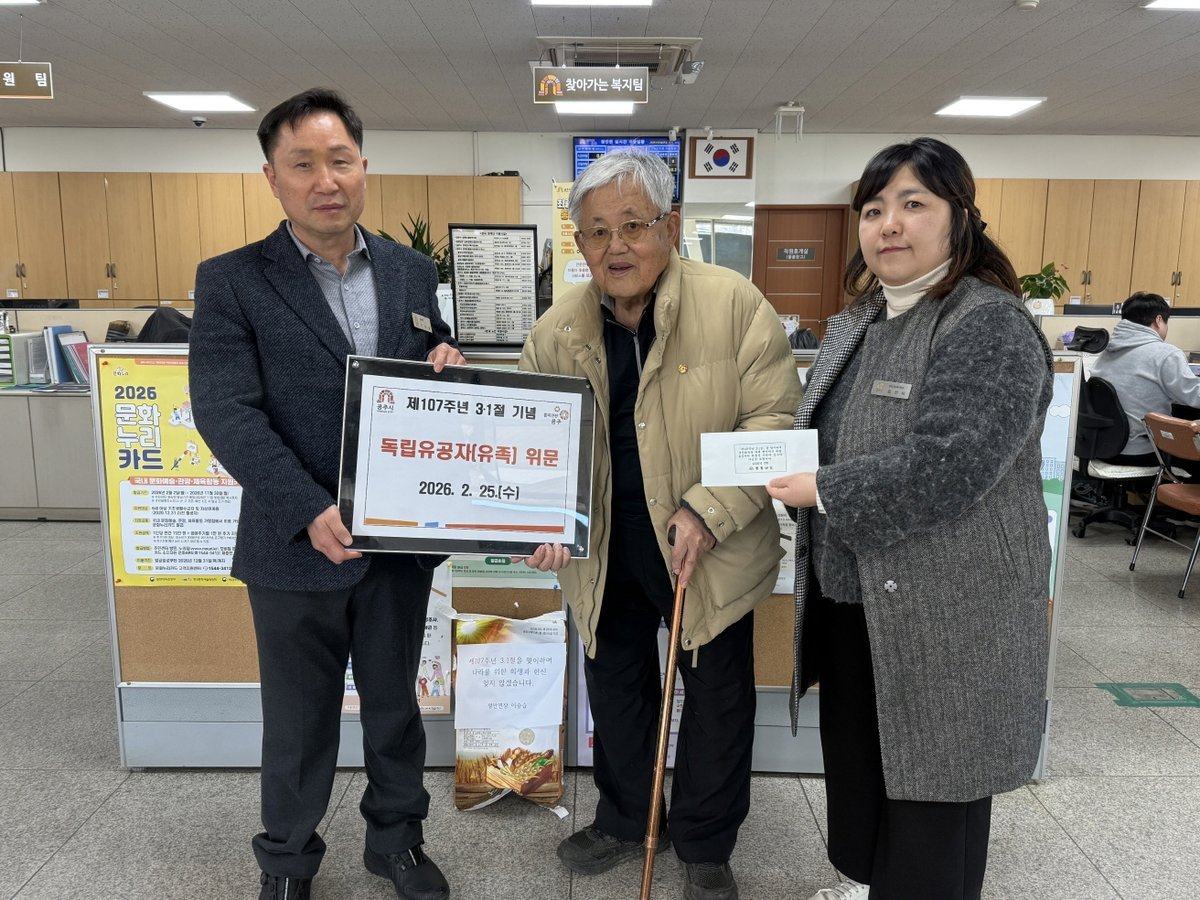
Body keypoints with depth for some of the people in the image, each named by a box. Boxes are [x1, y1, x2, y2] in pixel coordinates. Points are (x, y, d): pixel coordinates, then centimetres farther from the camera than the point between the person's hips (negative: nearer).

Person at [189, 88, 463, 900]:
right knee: (299, 716, 15)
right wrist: (310, 511, -25)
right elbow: (226, 411, -15)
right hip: (297, 544, -3)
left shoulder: (413, 272, 4)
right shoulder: (232, 281, -6)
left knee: (396, 699, 19)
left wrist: (447, 368, -12)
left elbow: (438, 384, 13)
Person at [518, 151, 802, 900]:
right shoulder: (557, 331, -2)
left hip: (710, 552, -2)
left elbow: (775, 419, -13)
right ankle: (624, 819, 46)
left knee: (718, 698, 13)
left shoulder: (734, 304, -14)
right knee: (615, 689, 20)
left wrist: (709, 511, -22)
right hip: (604, 554, 3)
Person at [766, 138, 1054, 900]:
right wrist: (783, 466, -2)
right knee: (852, 754, 22)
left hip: (943, 611, -8)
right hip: (848, 596, 9)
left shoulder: (992, 327, -17)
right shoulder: (854, 324, 10)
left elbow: (944, 466, -28)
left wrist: (822, 492, -18)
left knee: (931, 779, 9)